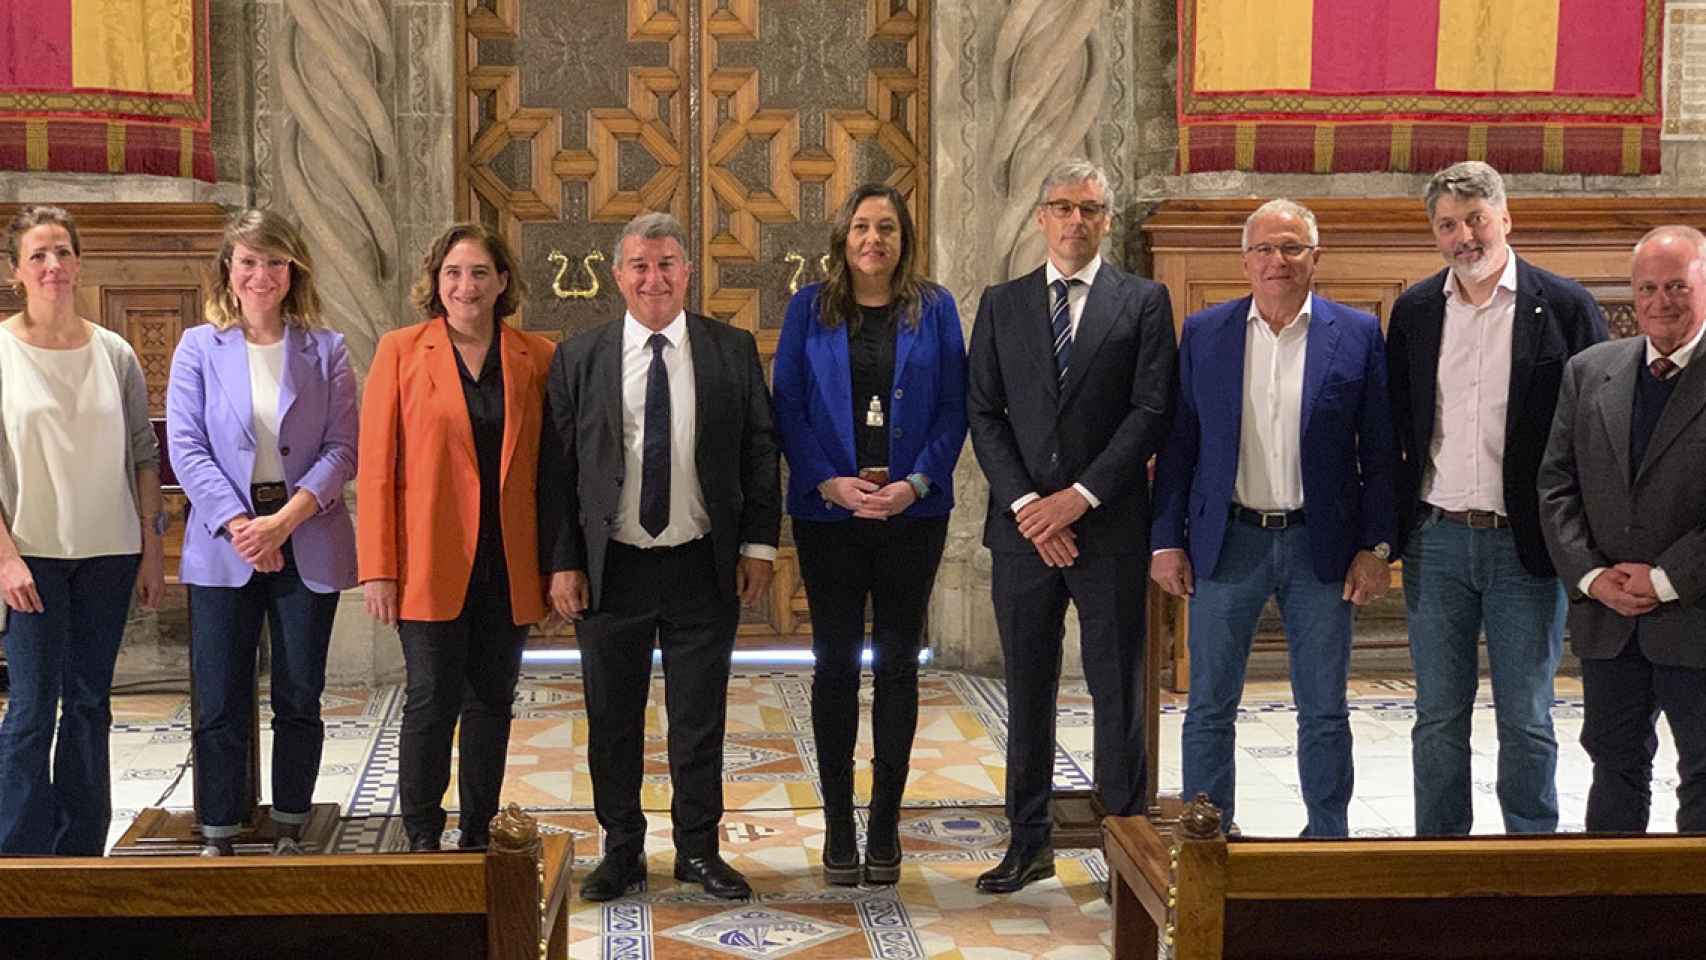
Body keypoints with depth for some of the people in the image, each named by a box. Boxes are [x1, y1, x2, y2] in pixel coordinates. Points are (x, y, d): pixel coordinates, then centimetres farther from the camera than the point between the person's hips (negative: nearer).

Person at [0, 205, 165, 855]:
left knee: (90, 704, 10)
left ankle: (81, 852, 19)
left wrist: (152, 548, 5)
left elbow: (143, 455, 9)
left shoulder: (113, 354, 5)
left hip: (109, 553, 3)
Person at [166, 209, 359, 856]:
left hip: (307, 547, 1)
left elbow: (343, 449, -2)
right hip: (223, 548, 0)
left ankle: (290, 833, 20)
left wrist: (285, 519, -14)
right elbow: (186, 447, -2)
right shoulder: (199, 348, 4)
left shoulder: (325, 351, 4)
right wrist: (239, 525, -13)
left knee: (299, 699, 7)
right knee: (220, 704, 2)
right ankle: (217, 839, 13)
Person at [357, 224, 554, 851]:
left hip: (509, 564, 3)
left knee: (492, 703, 9)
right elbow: (376, 465, -2)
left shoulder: (535, 358, 6)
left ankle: (477, 836, 20)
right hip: (430, 560, -2)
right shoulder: (401, 351, 1)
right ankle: (421, 840, 10)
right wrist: (377, 567, -7)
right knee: (431, 700, -3)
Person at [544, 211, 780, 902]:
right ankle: (622, 851, 24)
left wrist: (758, 545, -1)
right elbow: (559, 469, 1)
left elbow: (759, 451, 5)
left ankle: (698, 850, 23)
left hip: (704, 566, 0)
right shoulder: (578, 359, 1)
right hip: (610, 567, 0)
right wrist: (563, 563, -4)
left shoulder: (734, 351, 3)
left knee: (700, 717, 9)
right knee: (612, 720, 9)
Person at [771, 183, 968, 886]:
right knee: (835, 664, 3)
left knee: (897, 663, 5)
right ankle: (838, 828, 12)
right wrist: (831, 483, -12)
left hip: (913, 513, 0)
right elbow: (787, 407, 0)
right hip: (828, 512, 0)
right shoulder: (809, 310, 5)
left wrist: (916, 483, -12)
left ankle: (885, 828, 14)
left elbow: (953, 408, 2)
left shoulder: (934, 309, 6)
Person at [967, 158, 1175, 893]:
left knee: (1118, 689, 3)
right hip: (1023, 527, 2)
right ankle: (1030, 841, 18)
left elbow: (1152, 411, -5)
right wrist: (1026, 504, -8)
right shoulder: (1002, 304, 10)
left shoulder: (1143, 301, 3)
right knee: (1027, 692, 9)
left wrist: (1081, 495, -12)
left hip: (1110, 527, -2)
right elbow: (984, 414, 4)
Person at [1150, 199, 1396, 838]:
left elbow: (1380, 454, 3)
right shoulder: (1203, 333, 5)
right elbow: (1177, 445, 6)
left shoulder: (1358, 334, 2)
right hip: (1227, 543, 1)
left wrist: (1376, 547, -4)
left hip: (1321, 547, 0)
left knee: (1324, 711, 8)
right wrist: (1167, 541, 0)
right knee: (1209, 708, 5)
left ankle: (1328, 839, 21)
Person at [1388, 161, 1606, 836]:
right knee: (1438, 718, 10)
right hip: (1436, 540, 3)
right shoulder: (1414, 310, 7)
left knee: (1526, 722, 5)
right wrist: (1390, 529, 5)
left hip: (1526, 545, -3)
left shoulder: (1563, 306, -3)